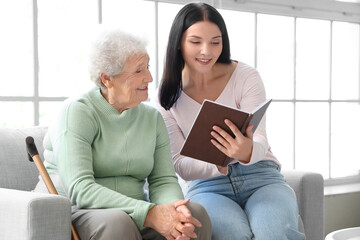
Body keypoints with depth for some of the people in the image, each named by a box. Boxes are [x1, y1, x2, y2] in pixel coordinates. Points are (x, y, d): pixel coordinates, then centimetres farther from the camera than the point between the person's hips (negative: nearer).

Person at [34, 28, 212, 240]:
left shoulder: (153, 117, 11)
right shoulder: (77, 112, -8)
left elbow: (164, 180, 5)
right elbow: (80, 189, -20)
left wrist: (173, 207, -21)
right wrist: (149, 214, -29)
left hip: (133, 214, 5)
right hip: (72, 212, -4)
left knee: (196, 213, -21)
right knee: (117, 222, -37)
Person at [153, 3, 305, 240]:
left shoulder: (245, 76, 0)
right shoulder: (167, 99, 2)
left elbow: (259, 140, -8)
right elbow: (180, 164, -1)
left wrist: (247, 153, -34)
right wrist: (217, 164, -24)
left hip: (261, 178, 0)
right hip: (207, 187, 0)